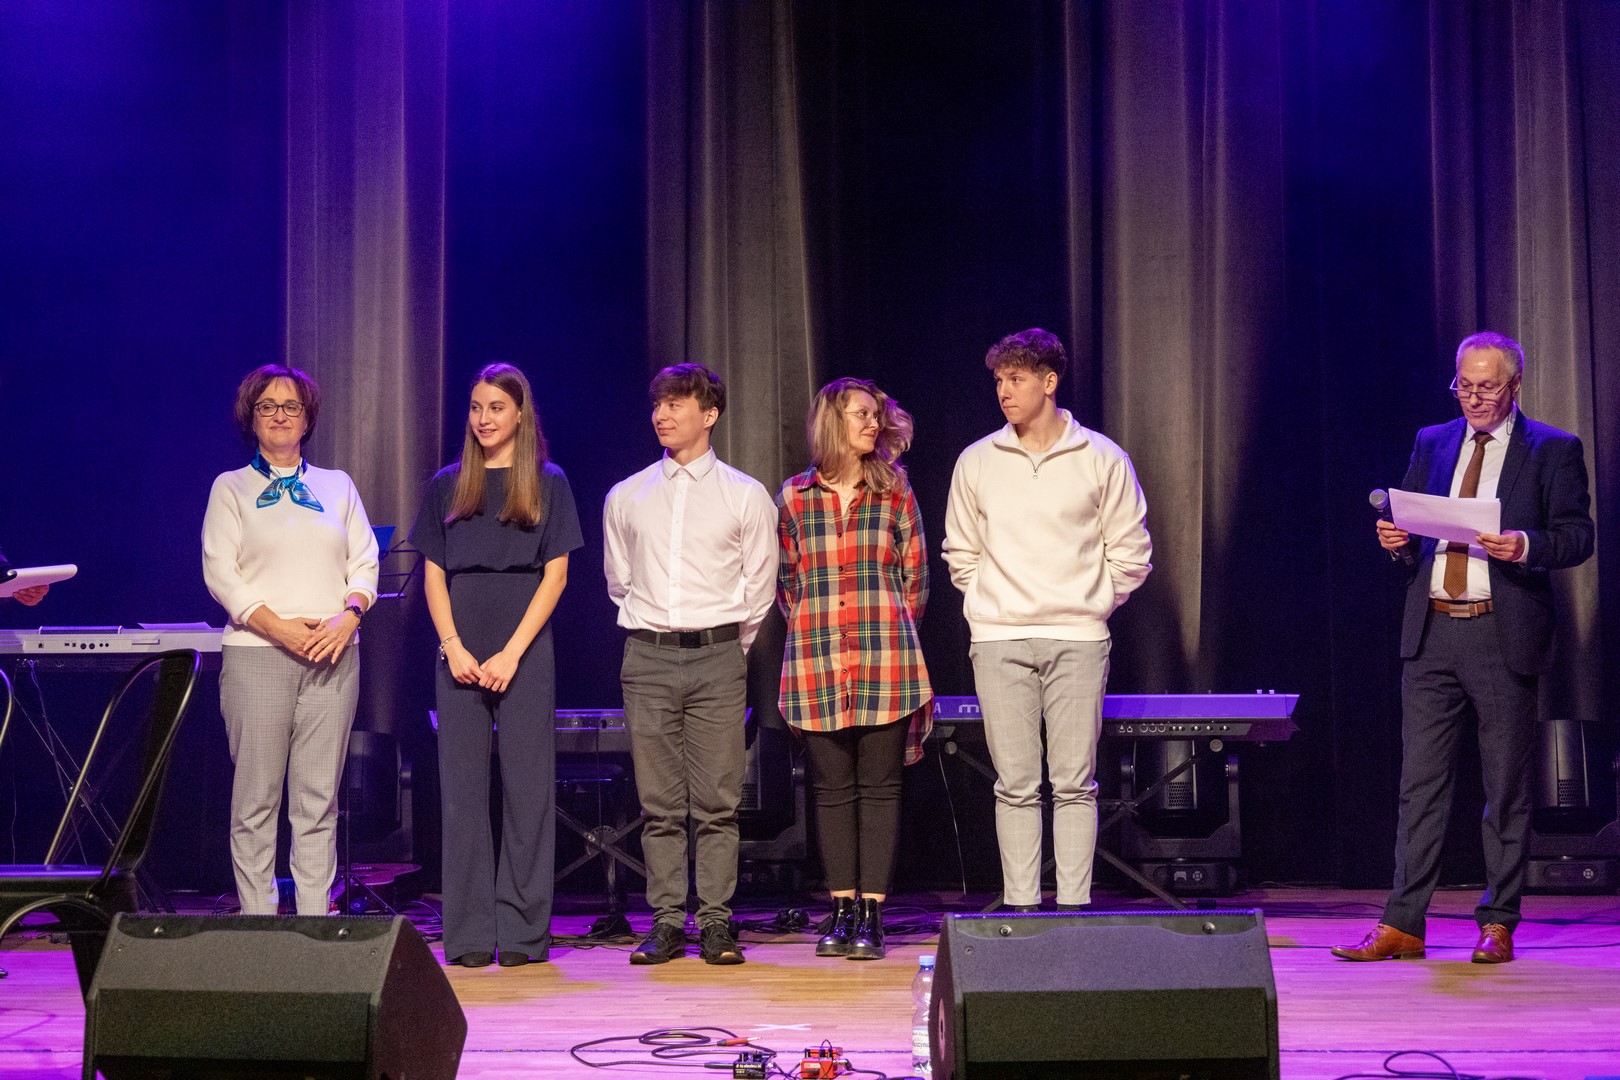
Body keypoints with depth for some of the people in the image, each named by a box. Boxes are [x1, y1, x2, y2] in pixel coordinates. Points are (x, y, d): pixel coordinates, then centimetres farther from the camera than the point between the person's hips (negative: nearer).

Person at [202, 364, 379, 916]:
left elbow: (365, 563, 12)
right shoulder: (231, 488, 9)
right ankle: (257, 920, 1)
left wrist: (349, 616, -9)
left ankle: (316, 922, 4)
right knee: (256, 798, -4)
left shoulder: (337, 486, 17)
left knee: (319, 798, 1)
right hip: (256, 653, -2)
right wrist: (281, 628, -13)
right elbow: (220, 572, -1)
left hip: (333, 655, 2)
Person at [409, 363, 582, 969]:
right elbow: (433, 575, 9)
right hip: (460, 654, 2)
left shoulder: (548, 483, 5)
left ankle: (522, 931, 3)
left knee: (527, 787, -2)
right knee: (463, 789, 1)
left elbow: (554, 575, -1)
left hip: (525, 651, -2)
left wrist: (511, 653, -10)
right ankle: (470, 934, 5)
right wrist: (454, 647, -6)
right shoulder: (447, 486, 12)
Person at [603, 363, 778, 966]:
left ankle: (716, 923, 3)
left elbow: (758, 589, 9)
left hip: (717, 656, -2)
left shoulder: (746, 496, 4)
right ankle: (665, 924, 8)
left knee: (716, 803, -2)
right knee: (659, 804, 2)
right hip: (647, 660, 2)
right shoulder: (625, 498, 10)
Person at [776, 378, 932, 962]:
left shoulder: (895, 492, 5)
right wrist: (814, 630, 11)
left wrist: (888, 632, 9)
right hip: (817, 663, 1)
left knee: (879, 788, 0)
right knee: (832, 788, 5)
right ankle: (842, 910, 13)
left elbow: (915, 579, 9)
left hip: (884, 662, -1)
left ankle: (871, 915, 4)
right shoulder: (794, 496, 6)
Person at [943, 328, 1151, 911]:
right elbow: (960, 551, 17)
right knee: (1015, 785, 1)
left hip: (1077, 640, -1)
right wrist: (990, 605, 8)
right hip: (999, 642, 1)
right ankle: (1019, 907, 6)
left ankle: (1074, 906, 4)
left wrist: (1089, 604, 5)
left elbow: (1130, 551, 8)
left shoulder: (1102, 459, 3)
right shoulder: (976, 462, 7)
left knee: (1074, 782, -2)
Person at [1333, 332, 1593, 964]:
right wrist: (1397, 542, -3)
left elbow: (1578, 537, -2)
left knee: (1507, 787, 4)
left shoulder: (1553, 451, 3)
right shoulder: (1432, 444, 15)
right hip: (1431, 632, 3)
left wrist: (1527, 546, -21)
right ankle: (1402, 925, 5)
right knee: (1420, 782, 3)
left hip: (1504, 635, -3)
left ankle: (1498, 925, 14)